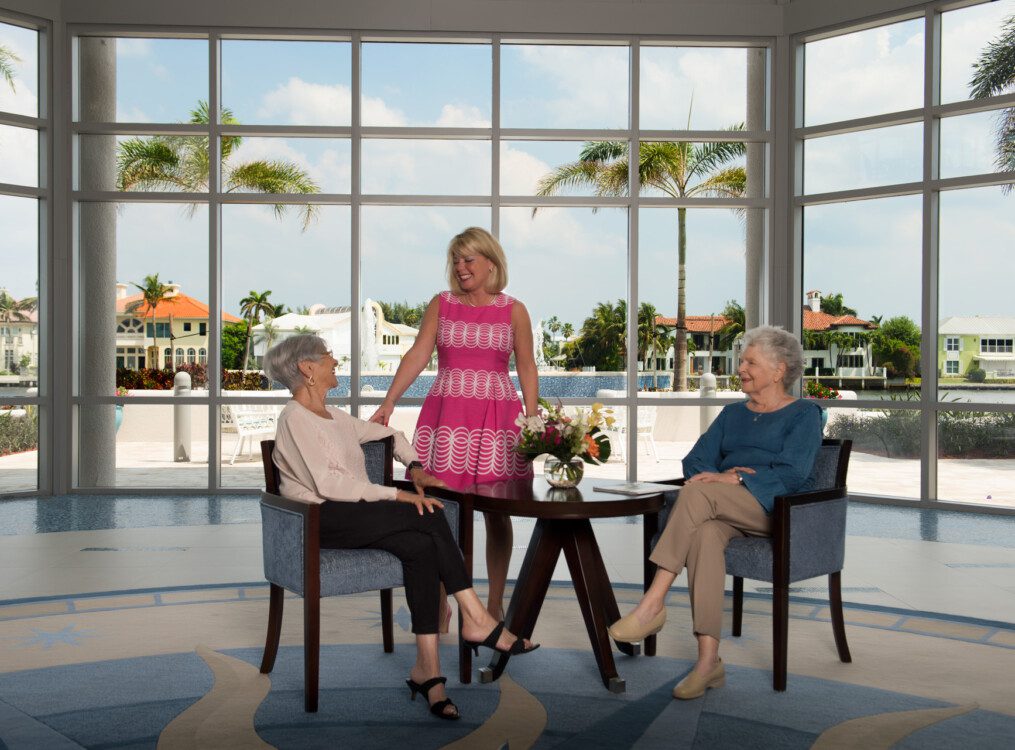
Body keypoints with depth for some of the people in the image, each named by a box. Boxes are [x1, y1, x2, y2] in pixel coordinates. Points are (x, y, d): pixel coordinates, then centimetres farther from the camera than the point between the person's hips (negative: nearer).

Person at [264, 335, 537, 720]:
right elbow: (327, 483, -18)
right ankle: (475, 619, -17)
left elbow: (388, 434, 34)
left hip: (356, 515, 8)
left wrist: (414, 466, 15)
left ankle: (427, 668, -26)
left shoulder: (333, 417, 21)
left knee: (421, 545, -22)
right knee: (429, 515, -23)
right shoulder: (294, 418, -6)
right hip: (322, 519, -8)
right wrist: (395, 495, -20)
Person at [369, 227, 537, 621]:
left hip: (496, 415, 0)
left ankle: (495, 603, 17)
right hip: (445, 413, 1)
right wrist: (388, 403, -13)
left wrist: (533, 423, 0)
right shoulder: (441, 304, 7)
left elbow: (526, 369, 6)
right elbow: (418, 355, -2)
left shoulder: (513, 311, 5)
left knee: (497, 514, 4)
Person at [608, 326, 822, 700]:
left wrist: (734, 479, -18)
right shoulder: (733, 413, 26)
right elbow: (694, 461, 16)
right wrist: (719, 475, -7)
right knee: (704, 534, -34)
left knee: (697, 492, -33)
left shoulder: (804, 414, 8)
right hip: (723, 512, 4)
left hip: (775, 510, -4)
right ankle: (708, 661, -39)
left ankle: (653, 603, -34)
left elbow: (792, 473, -8)